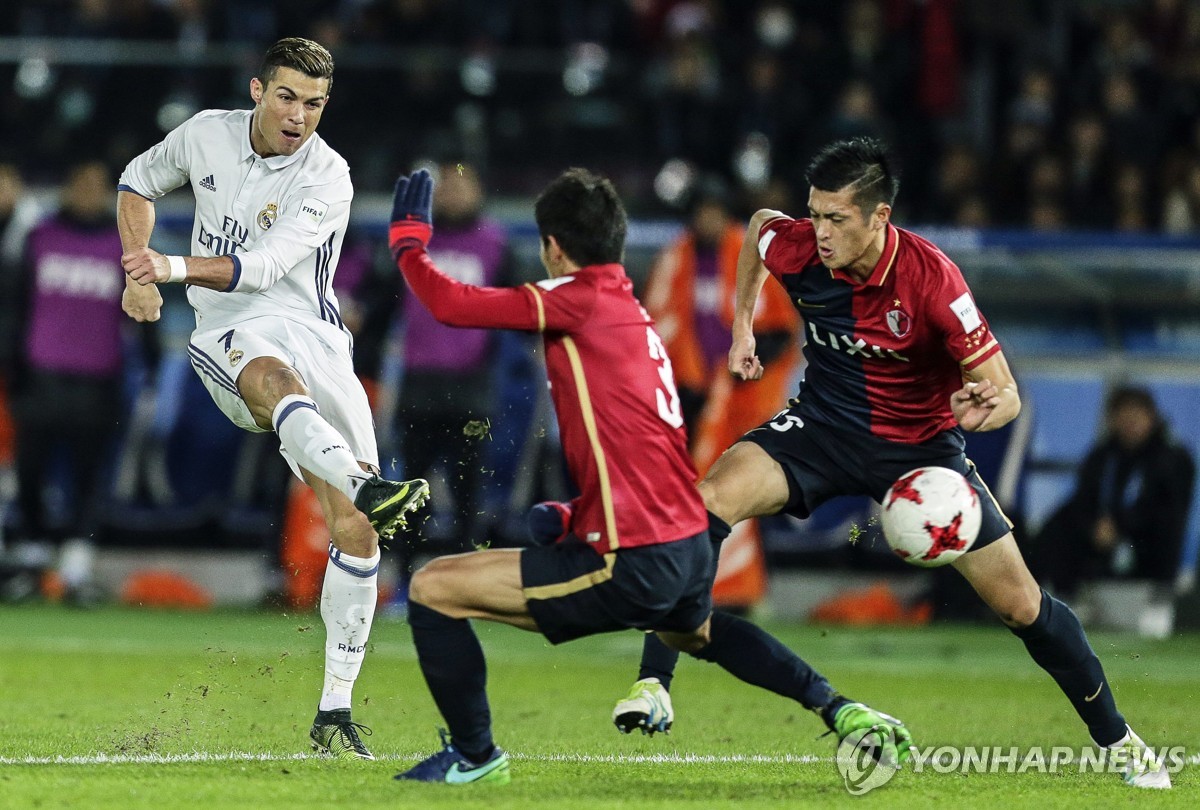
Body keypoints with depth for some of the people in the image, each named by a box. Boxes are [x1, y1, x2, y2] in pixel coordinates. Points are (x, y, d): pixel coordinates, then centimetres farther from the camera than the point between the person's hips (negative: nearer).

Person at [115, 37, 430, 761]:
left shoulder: (328, 178, -7)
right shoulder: (207, 134, 3)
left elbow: (264, 266, -19)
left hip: (312, 335, 0)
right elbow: (139, 183, 23)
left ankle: (335, 711, 0)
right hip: (227, 339, 0)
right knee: (274, 374, -42)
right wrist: (138, 274, 9)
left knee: (356, 533, -9)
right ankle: (367, 487, -70)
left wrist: (175, 268, -31)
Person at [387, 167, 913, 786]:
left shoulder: (580, 299, -10)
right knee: (695, 630, 44)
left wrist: (408, 239, 2)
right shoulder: (635, 315, 16)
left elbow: (452, 304, -15)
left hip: (631, 569, -9)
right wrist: (574, 514, 27)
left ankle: (474, 754, 9)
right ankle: (838, 709, 38)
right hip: (691, 548, 9)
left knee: (433, 590, -3)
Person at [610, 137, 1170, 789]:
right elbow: (757, 225, 11)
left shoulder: (931, 278, -26)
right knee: (711, 499, -26)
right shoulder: (795, 247, -18)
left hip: (920, 441, -2)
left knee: (1021, 605, -3)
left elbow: (1006, 393, -20)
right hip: (824, 423, 2)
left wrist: (985, 407, -44)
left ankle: (1118, 740, 18)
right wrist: (742, 328, 11)